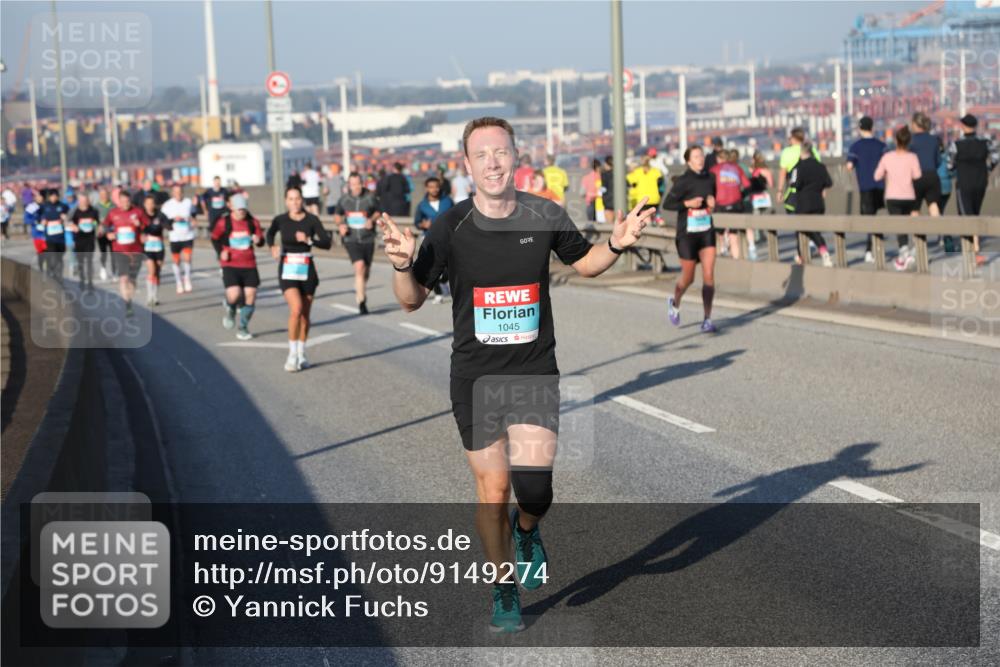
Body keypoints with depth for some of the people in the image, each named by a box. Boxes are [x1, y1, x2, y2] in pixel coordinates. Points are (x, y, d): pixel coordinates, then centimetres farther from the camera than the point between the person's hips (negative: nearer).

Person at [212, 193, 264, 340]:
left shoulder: (253, 222, 2)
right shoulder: (223, 222, -4)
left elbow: (261, 241, 10)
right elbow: (215, 239, 11)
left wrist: (258, 240, -13)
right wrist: (221, 252, -5)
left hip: (249, 265, 3)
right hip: (230, 265, -3)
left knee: (250, 296, -1)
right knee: (234, 294, -20)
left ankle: (243, 328, 19)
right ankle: (230, 310, 18)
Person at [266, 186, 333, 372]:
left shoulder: (312, 220, -4)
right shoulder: (280, 220, -2)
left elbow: (327, 243, -10)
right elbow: (270, 233, 21)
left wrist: (309, 240, -24)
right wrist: (272, 246, 1)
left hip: (307, 269, 1)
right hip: (287, 270, -1)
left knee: (305, 314, 8)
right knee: (296, 309, -20)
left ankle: (301, 355, 24)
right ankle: (292, 354, -11)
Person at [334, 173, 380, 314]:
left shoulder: (370, 198, -4)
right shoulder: (344, 199, -1)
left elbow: (378, 211, 11)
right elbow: (337, 214, 14)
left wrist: (372, 220, -9)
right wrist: (340, 225, -5)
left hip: (368, 239, 2)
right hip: (351, 239, -2)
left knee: (366, 271, 13)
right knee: (359, 267, -19)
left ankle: (359, 292, 45)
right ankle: (361, 302, -14)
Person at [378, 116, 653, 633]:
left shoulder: (544, 216, -4)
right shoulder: (451, 226, -7)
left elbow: (583, 262, 15)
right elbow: (412, 300, -1)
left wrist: (616, 246, -5)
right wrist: (403, 264, -21)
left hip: (534, 372, 0)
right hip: (475, 376, 0)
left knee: (533, 486, -14)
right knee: (493, 491, 5)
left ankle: (527, 531, 23)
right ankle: (504, 593, 26)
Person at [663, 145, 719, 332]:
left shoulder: (710, 178, 4)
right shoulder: (683, 181, -11)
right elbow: (667, 204, -9)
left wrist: (712, 201, 0)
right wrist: (688, 204, -21)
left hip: (706, 232, 4)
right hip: (687, 233, -3)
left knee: (709, 276, -8)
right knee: (688, 278, 7)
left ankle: (707, 320, -2)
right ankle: (675, 303, 40)